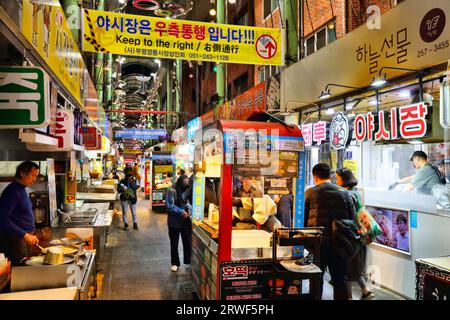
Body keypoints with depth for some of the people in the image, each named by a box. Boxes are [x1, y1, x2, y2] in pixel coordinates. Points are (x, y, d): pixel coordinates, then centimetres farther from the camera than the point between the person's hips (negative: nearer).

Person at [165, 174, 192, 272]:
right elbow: (169, 206, -14)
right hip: (174, 222, -3)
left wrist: (189, 211, -16)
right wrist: (181, 212, -21)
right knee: (174, 244, 10)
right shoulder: (171, 192, -8)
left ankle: (189, 262, 21)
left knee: (188, 242, 6)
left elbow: (190, 203, 5)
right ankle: (175, 263, 24)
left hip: (186, 222, 3)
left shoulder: (188, 191, 4)